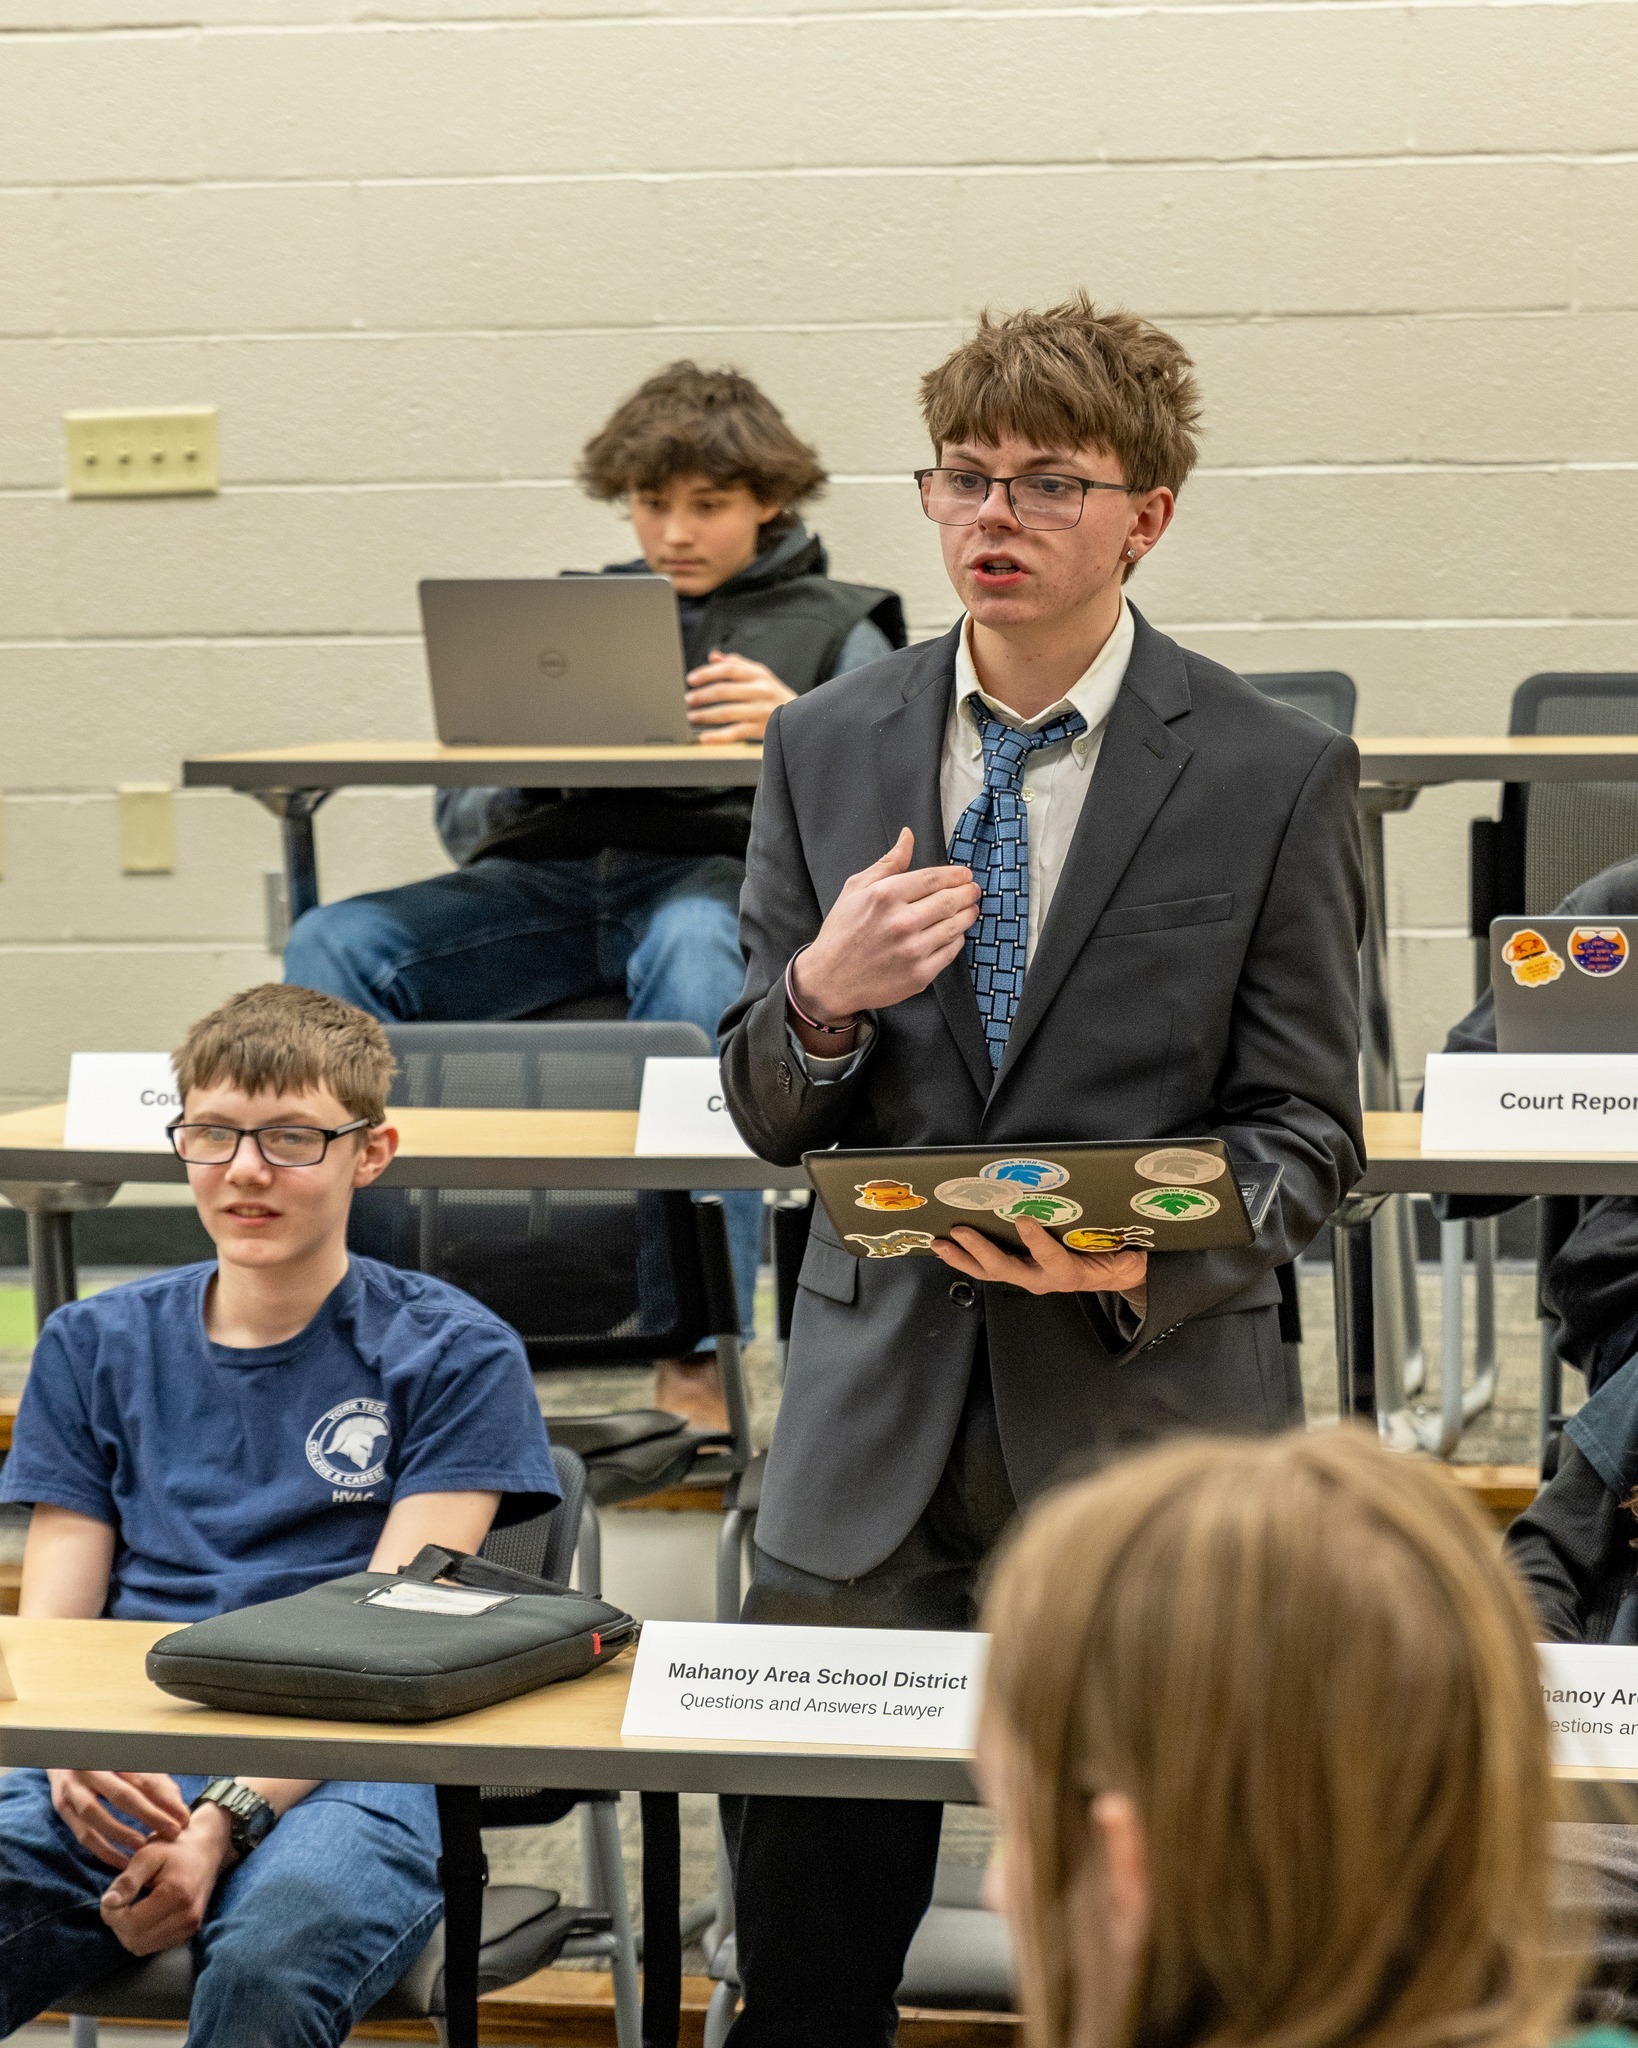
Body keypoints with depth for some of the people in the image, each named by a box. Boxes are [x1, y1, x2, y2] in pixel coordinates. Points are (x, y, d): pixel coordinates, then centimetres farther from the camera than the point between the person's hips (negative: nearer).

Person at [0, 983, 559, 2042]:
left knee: (275, 1950, -39)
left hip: (345, 1765, -2)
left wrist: (230, 1818, -17)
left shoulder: (453, 1354, 9)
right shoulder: (96, 1346, 20)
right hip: (123, 1767, 3)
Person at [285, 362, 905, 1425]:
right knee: (334, 944, -24)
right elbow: (464, 820, 22)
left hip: (724, 871, -4)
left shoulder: (834, 627, 18)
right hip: (552, 876, 4)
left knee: (688, 951, -42)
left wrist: (798, 728, -14)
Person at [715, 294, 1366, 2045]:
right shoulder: (827, 750, 7)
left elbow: (1306, 1133, -1)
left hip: (1146, 1409, -2)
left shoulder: (1274, 778, -2)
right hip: (874, 1425, 2)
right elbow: (764, 1116, 9)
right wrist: (819, 996, -14)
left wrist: (1146, 1262, -21)